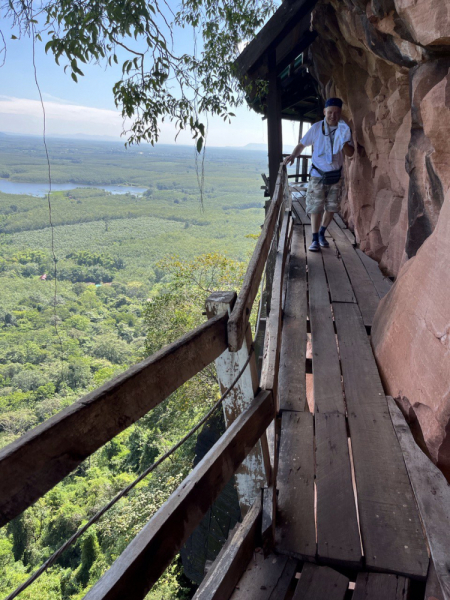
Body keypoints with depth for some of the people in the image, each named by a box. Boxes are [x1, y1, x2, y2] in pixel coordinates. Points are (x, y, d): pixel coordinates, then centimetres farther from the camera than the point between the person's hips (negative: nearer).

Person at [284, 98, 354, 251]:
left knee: (331, 208, 9)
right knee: (315, 208, -6)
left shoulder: (344, 129, -3)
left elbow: (350, 153, -7)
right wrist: (293, 156, -18)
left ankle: (321, 233, 29)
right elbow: (302, 144, 1)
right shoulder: (316, 128, -6)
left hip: (336, 175, 2)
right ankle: (315, 240, 1)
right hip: (318, 175, -2)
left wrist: (344, 142, -27)